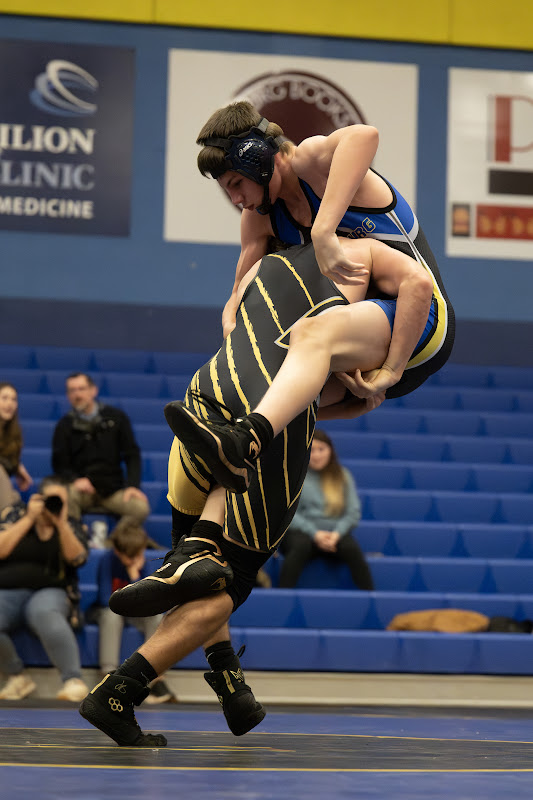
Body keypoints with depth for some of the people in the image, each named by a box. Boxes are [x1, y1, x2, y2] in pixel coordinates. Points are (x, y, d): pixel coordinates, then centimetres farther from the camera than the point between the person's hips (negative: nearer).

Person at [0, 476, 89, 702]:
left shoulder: (69, 526, 14)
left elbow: (76, 558, -5)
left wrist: (60, 523, -14)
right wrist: (30, 518, -5)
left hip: (47, 592, -1)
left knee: (46, 614, -39)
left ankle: (73, 680, -42)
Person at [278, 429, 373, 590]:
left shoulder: (343, 476, 16)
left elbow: (354, 512, 8)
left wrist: (337, 533, -12)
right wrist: (314, 533, -14)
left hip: (334, 534, 2)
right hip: (300, 532, -2)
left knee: (351, 548, -32)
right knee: (301, 545, -38)